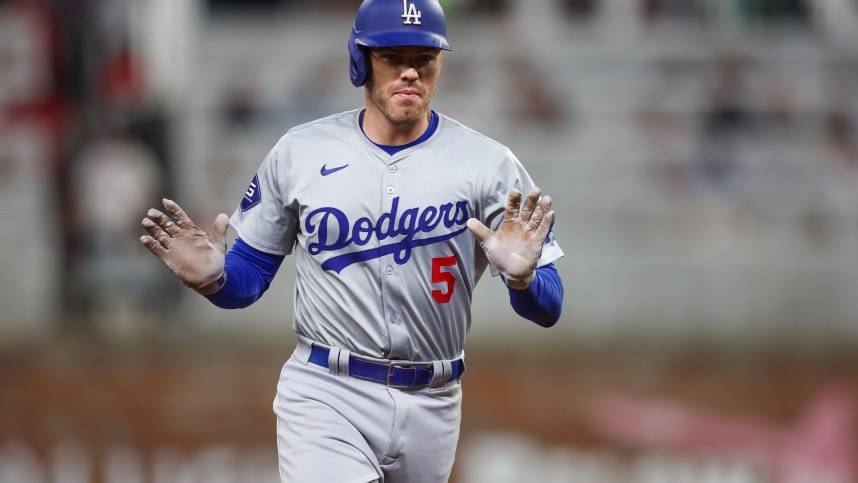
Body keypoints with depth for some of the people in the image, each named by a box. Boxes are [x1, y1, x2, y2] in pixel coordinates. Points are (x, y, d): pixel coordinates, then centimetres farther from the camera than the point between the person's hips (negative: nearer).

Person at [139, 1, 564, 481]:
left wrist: (522, 278, -28)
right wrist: (213, 279, -14)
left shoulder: (489, 164, -2)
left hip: (431, 406, 2)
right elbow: (249, 276, 9)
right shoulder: (300, 152, 1)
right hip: (326, 397, -1)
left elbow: (548, 309, -5)